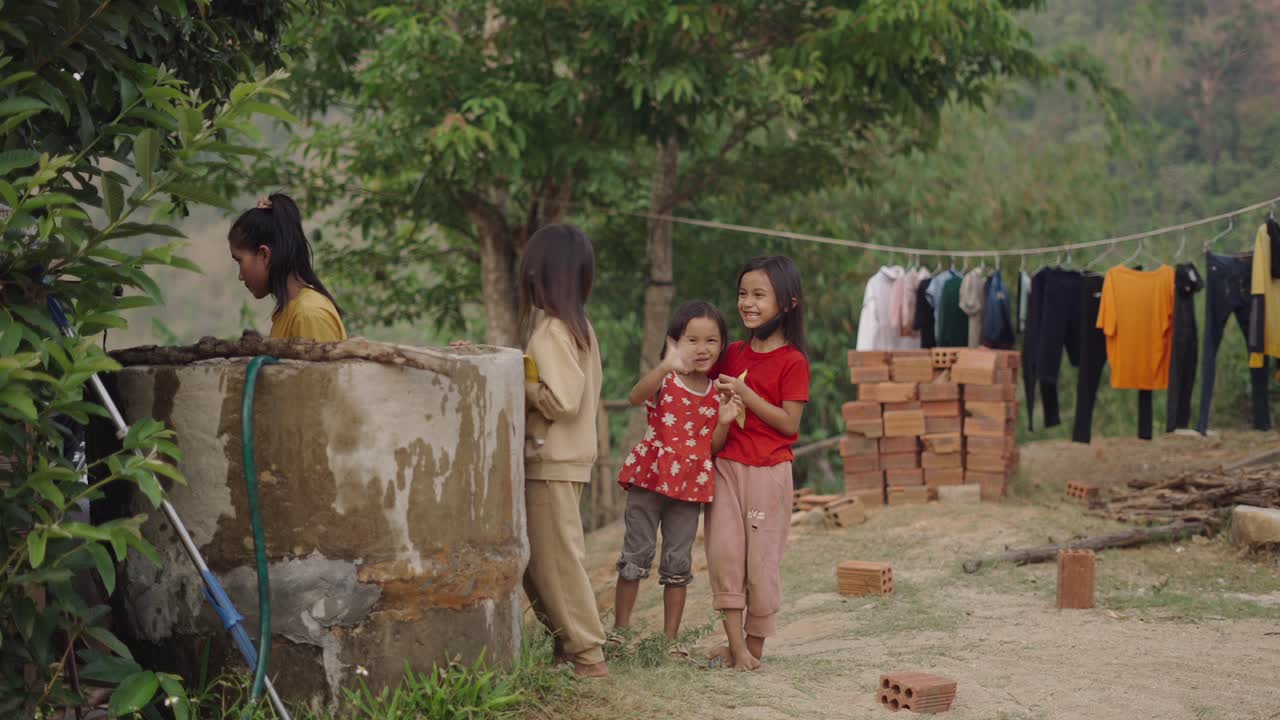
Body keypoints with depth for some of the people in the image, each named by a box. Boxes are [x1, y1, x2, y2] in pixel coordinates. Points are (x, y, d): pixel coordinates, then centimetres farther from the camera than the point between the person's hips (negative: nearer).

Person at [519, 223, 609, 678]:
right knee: (539, 560, 15)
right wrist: (529, 378, 10)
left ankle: (587, 654, 3)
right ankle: (571, 641, 19)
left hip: (553, 464, -9)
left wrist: (520, 381, -10)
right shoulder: (579, 326, 11)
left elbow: (562, 401, -22)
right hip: (570, 456, 9)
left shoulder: (550, 332, -16)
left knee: (555, 560, -2)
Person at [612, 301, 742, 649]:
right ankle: (620, 631, 11)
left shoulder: (717, 394, 7)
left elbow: (713, 448, 10)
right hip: (650, 478, -4)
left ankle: (670, 639, 15)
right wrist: (667, 365, -48)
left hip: (690, 485, 4)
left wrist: (724, 422, -11)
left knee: (678, 562, 8)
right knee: (636, 555, 2)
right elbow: (636, 397, -31)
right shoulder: (664, 381, -6)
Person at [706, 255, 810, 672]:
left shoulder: (792, 361, -7)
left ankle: (755, 646, 14)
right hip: (726, 464, 5)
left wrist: (745, 394, -19)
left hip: (768, 470, -5)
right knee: (723, 551, -5)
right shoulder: (732, 354, 10)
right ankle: (735, 645, -2)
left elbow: (790, 423, -13)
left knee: (761, 558, 2)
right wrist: (719, 395, 2)